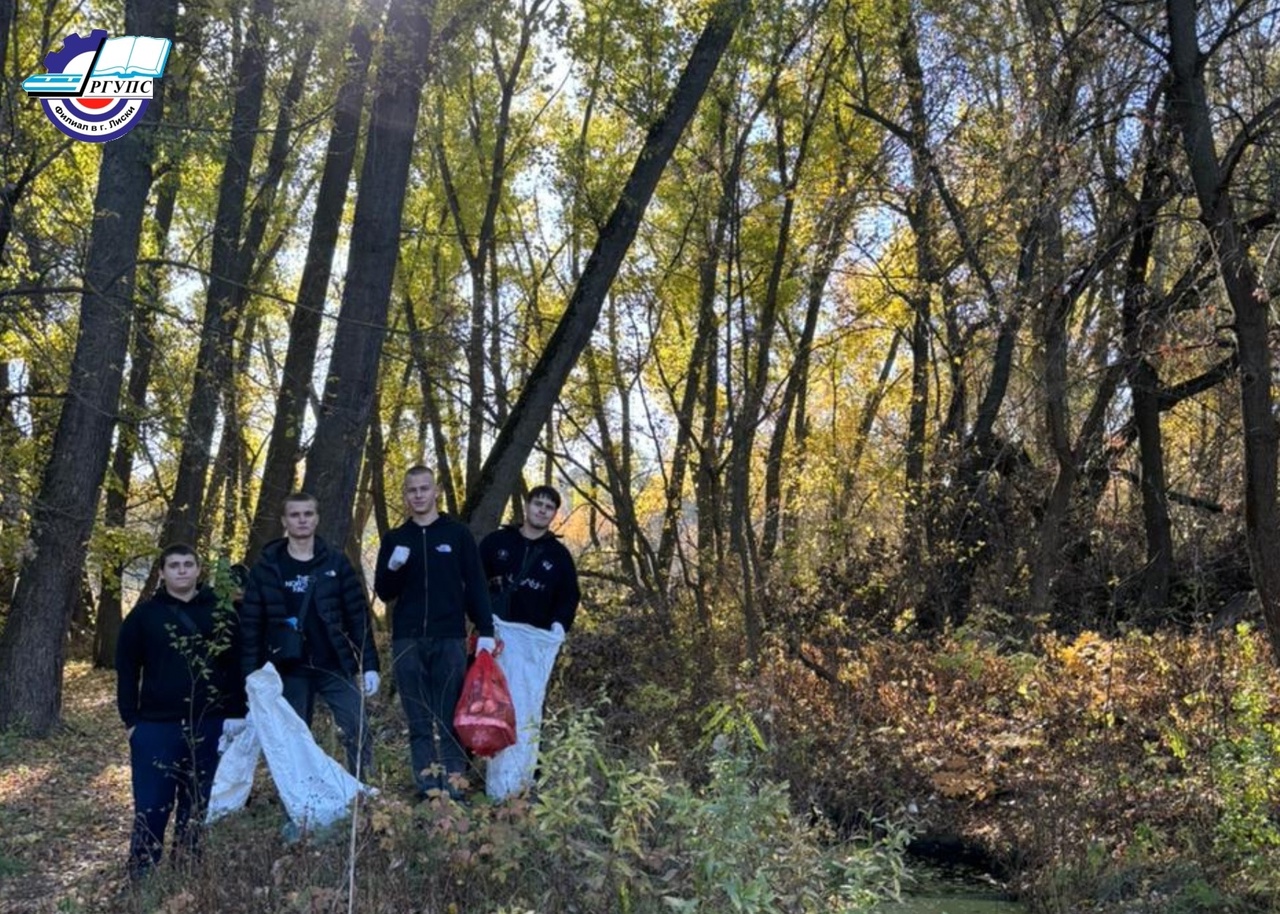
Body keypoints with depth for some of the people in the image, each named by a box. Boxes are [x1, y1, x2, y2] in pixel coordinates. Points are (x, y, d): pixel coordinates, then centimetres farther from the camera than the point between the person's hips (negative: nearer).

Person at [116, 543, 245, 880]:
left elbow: (237, 667, 6)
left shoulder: (221, 613, 5)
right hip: (155, 726, -1)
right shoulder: (144, 614, 3)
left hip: (208, 727, 2)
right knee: (151, 807, 0)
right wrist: (130, 720, -3)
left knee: (200, 807, 9)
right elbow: (126, 670, 3)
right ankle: (141, 876, 12)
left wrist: (236, 713, -2)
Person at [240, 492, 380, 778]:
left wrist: (369, 665, -3)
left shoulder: (336, 562, 4)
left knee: (359, 735, -5)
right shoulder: (265, 568, 3)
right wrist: (251, 676, -3)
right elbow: (251, 626, 2)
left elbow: (358, 615, 3)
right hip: (290, 671, 0)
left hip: (336, 667, 0)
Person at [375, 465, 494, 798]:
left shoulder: (458, 534, 5)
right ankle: (427, 783, 6)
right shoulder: (394, 539, 11)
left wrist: (486, 631, -6)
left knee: (450, 716, -1)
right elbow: (383, 592, 10)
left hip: (450, 638, -2)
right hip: (407, 640, 2)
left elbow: (476, 586, 3)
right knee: (419, 719, 3)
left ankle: (453, 780, 2)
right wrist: (393, 567, -11)